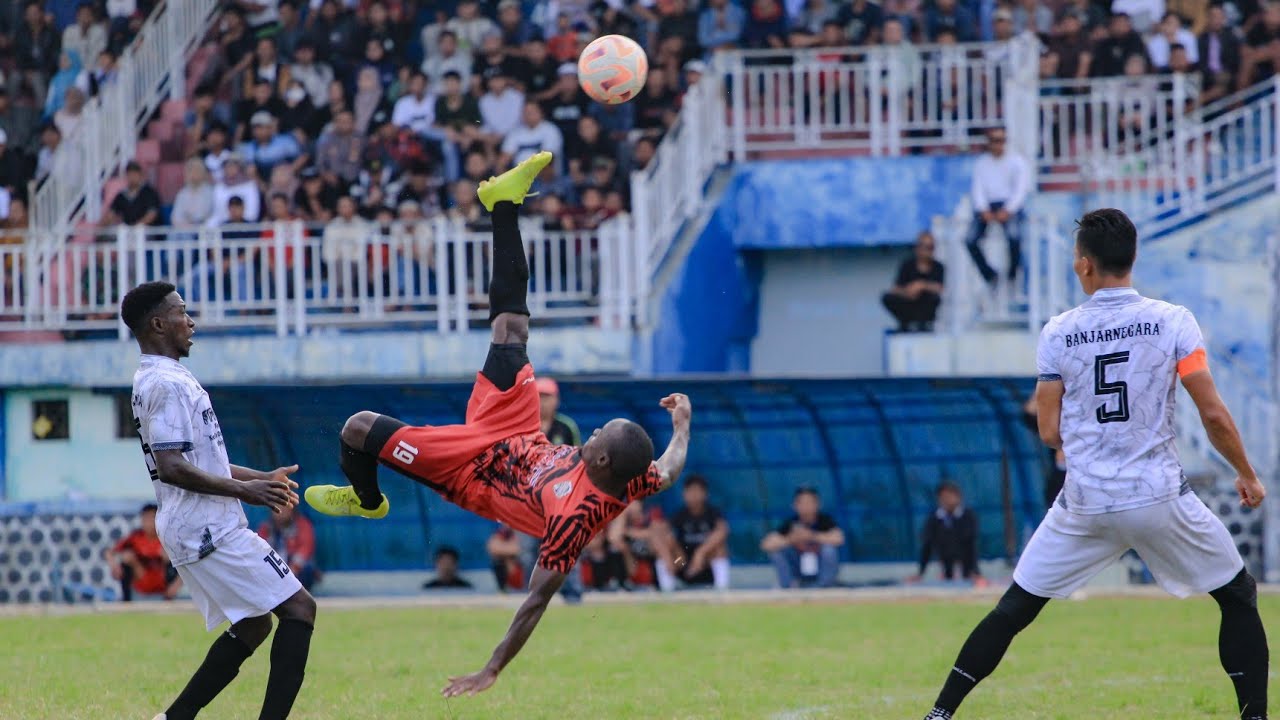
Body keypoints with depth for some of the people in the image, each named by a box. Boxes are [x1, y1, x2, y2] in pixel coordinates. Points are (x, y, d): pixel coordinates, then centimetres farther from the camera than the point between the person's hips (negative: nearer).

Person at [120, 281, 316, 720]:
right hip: (208, 530, -10)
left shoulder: (154, 381, 17)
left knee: (252, 626, 18)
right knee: (299, 607, -9)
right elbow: (171, 467, -24)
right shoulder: (168, 384, -16)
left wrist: (259, 477, 18)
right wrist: (243, 490, -19)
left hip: (194, 530, 10)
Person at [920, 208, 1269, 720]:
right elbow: (1213, 414, -8)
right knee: (1238, 596, 16)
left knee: (1014, 609, 14)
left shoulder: (1058, 333, 0)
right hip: (1159, 498, -2)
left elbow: (1050, 433, 1)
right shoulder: (1173, 322, -5)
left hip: (1084, 504, 2)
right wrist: (1247, 475, 6)